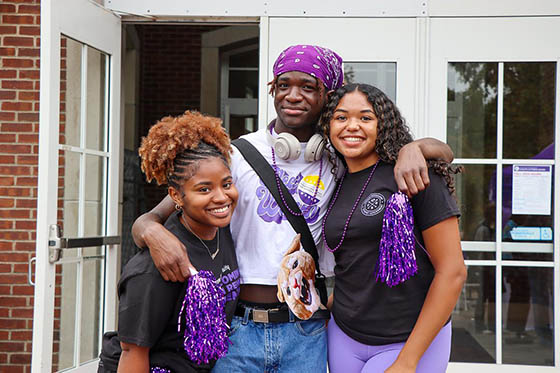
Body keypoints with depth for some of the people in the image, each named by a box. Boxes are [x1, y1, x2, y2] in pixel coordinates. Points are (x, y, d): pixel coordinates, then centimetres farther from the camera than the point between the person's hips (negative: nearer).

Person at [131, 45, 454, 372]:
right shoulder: (237, 155, -2)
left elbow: (442, 152, 7)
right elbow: (148, 221, -4)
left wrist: (411, 148, -16)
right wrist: (154, 232, -28)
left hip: (306, 336, 2)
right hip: (237, 328, -1)